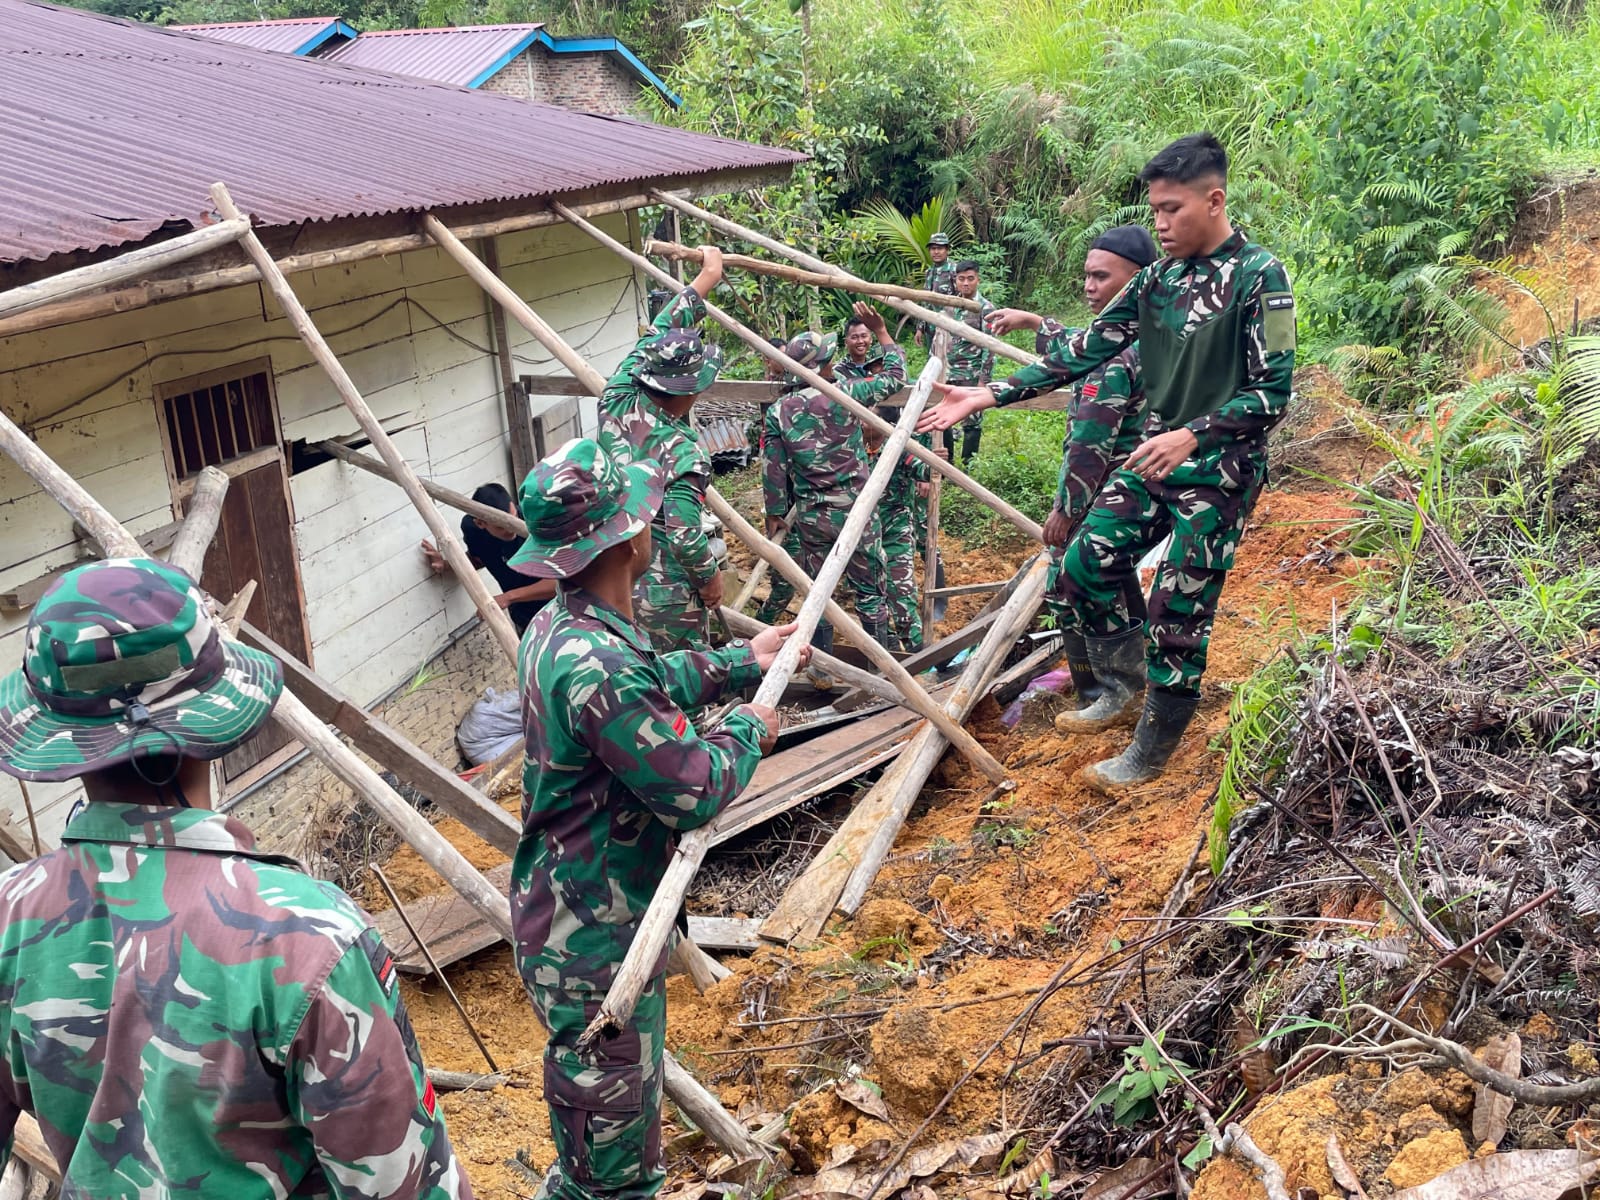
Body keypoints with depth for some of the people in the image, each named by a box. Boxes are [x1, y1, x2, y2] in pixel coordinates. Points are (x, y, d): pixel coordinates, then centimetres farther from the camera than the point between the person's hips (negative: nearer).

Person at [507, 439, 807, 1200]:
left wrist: (741, 661, 21)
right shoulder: (598, 666, -32)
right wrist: (749, 731, -7)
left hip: (576, 909, 10)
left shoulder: (560, 625, 0)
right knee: (610, 1101, 9)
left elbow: (655, 680, 20)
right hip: (593, 937, -10)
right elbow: (694, 791, -25)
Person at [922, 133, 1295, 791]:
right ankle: (1123, 689, 28)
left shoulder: (1258, 277, -14)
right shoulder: (1157, 278, 5)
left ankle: (1151, 753, 16)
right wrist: (991, 394, -2)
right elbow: (1088, 348, 5)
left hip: (1221, 468, -7)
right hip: (1156, 456, 7)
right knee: (1085, 563, 5)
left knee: (1179, 611, -1)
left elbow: (1273, 391, -16)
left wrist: (1192, 437, -29)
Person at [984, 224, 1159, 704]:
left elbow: (1091, 441, -24)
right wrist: (1034, 323, 29)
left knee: (1072, 592, 0)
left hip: (1099, 496, -10)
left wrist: (1065, 507, -19)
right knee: (1118, 584, 22)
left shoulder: (1117, 347, -23)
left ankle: (1096, 701, 7)